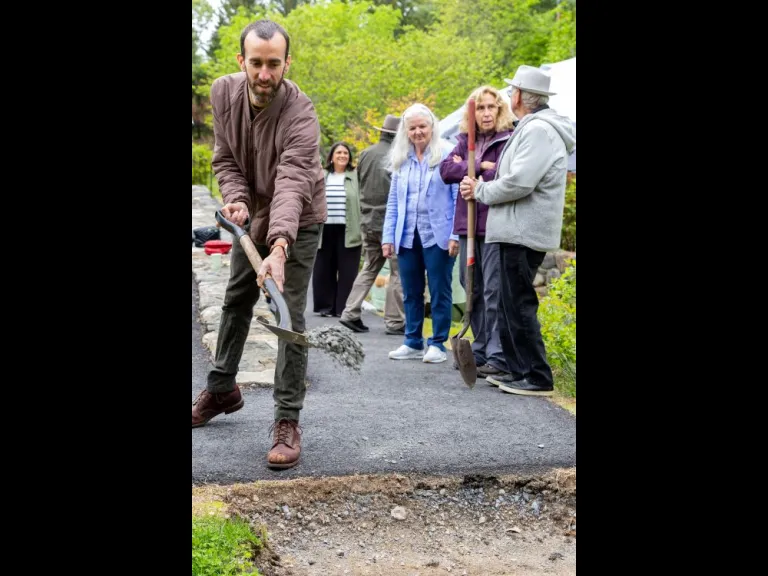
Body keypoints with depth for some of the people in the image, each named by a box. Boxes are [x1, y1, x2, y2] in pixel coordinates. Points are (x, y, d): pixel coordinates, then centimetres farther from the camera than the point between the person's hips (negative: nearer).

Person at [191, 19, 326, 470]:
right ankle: (222, 389, 36)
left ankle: (288, 420, -4)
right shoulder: (224, 93, -14)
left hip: (297, 222, -6)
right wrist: (237, 199, -26)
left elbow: (292, 184, -45)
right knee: (235, 302, 17)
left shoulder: (300, 114, -32)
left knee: (290, 317, -11)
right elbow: (226, 160, -6)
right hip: (251, 215, 6)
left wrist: (279, 248, -59)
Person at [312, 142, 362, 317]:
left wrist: (363, 229, -6)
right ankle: (325, 306, 13)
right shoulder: (321, 176, 11)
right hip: (325, 230, 2)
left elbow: (363, 202, 1)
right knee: (323, 270, 5)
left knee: (347, 271, 0)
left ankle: (343, 307, 5)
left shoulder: (356, 176, 4)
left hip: (348, 231, -2)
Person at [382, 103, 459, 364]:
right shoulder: (401, 161, 13)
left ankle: (437, 344, 10)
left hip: (437, 236, -5)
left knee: (439, 292, 2)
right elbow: (393, 202, 14)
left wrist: (456, 235, -13)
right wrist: (388, 237, 7)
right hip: (407, 237, 5)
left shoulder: (447, 157, -2)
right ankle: (413, 342, 19)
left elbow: (459, 198, -5)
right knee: (410, 293, 10)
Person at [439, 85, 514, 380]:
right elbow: (446, 169, 3)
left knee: (494, 292, -8)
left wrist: (466, 171, -5)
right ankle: (480, 350, 23)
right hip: (468, 224, 7)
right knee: (473, 290, 12)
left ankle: (499, 357, -3)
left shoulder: (509, 140, -4)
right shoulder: (465, 140, 15)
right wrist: (479, 166, -10)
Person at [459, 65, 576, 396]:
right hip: (516, 231, 11)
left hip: (524, 233, -11)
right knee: (510, 304, 15)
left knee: (519, 305, -8)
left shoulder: (539, 130, -14)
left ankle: (538, 378, -2)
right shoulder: (529, 128, 19)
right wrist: (481, 188, 4)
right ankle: (518, 370, 23)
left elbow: (519, 182, -23)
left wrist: (481, 191, -8)